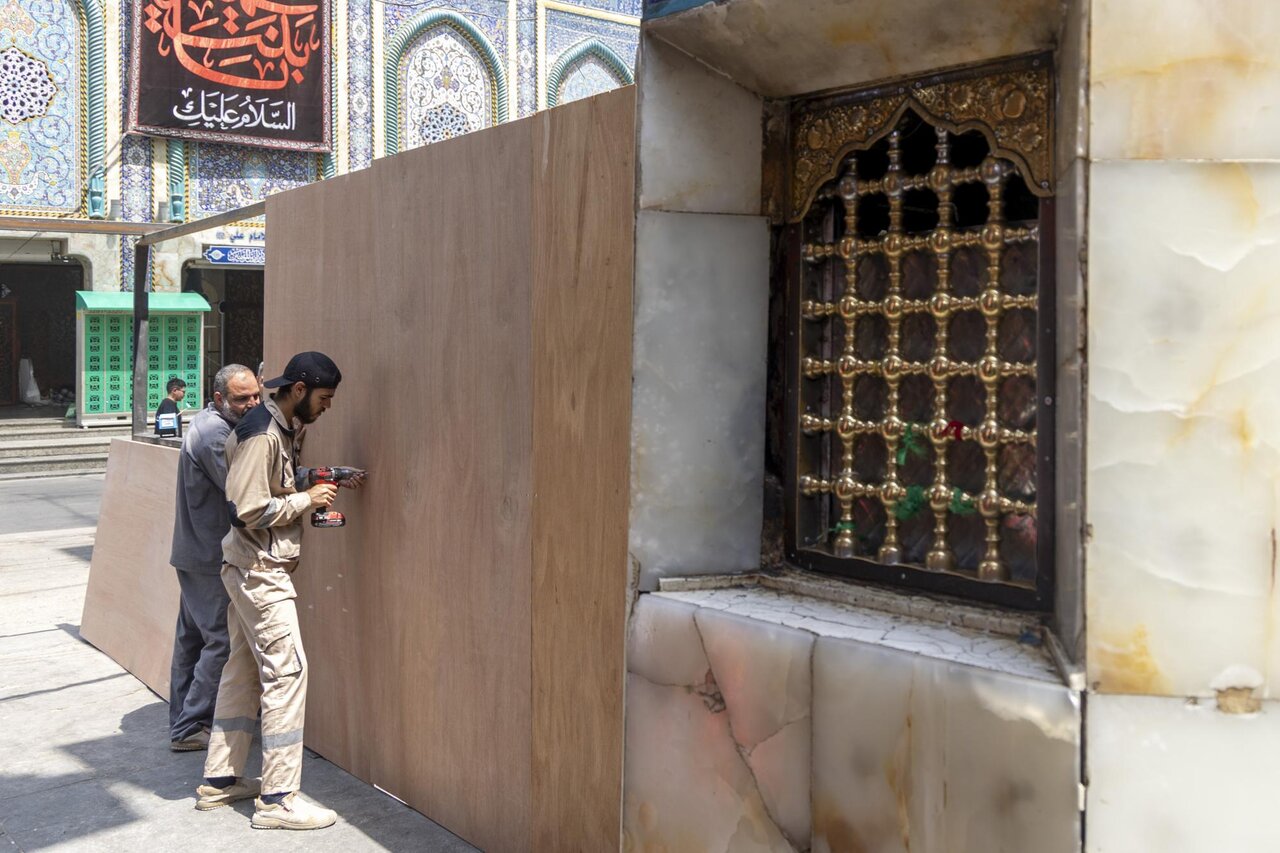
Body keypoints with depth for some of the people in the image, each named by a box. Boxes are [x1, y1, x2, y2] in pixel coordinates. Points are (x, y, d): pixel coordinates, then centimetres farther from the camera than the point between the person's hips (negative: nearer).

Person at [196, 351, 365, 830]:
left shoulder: (285, 429, 10)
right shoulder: (262, 436, -20)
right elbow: (248, 511, -23)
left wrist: (324, 483, 5)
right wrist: (308, 499, -16)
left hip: (252, 571, 10)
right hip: (260, 571, -10)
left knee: (244, 669, 15)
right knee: (286, 670, -7)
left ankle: (220, 780, 26)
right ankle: (277, 799, -2)